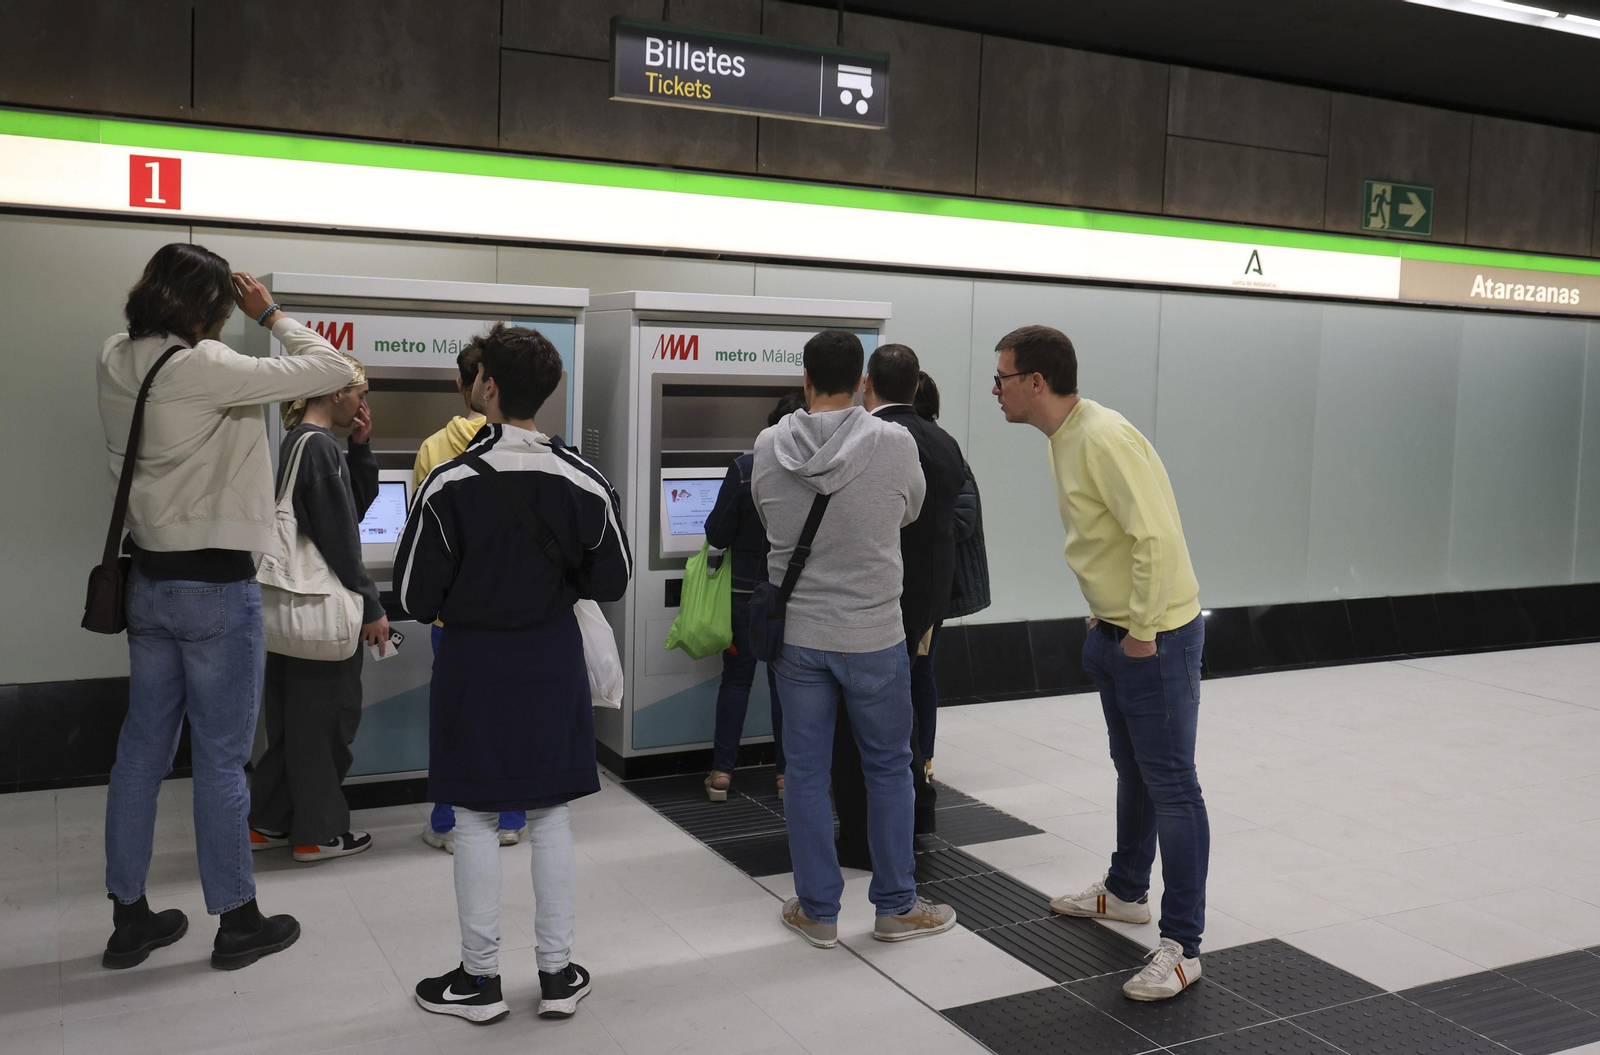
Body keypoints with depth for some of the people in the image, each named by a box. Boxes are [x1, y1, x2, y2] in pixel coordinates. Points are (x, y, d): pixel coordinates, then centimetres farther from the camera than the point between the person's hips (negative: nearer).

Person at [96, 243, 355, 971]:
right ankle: (236, 922, 16)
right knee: (221, 756, 3)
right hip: (216, 584, -7)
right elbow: (331, 370, -17)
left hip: (149, 577, 8)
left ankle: (129, 917, 24)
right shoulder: (206, 368, -21)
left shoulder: (116, 363, 2)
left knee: (141, 748, 14)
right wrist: (270, 315, -6)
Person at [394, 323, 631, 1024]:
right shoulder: (583, 481, -7)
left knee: (475, 821, 9)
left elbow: (415, 596, -11)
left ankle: (480, 979, 20)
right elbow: (611, 580, 1)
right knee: (550, 816, 12)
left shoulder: (450, 483, -16)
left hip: (473, 659, -3)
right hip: (552, 658, 3)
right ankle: (557, 973, 21)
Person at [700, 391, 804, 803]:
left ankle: (722, 772, 12)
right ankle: (787, 771, 18)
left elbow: (718, 536, -11)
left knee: (735, 678, 10)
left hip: (747, 590, -1)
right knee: (786, 680, 13)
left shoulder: (745, 469, -15)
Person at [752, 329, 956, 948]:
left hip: (797, 635, 2)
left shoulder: (769, 447, -7)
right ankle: (896, 906, 23)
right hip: (873, 635, -2)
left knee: (806, 772, 11)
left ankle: (817, 911, 20)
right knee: (888, 768, 13)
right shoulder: (894, 444, -13)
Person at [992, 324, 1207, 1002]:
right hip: (1113, 632, 10)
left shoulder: (1103, 438, -24)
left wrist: (1142, 634, -22)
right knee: (1132, 770, 23)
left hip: (1157, 638, -10)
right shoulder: (1064, 438, 9)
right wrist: (1106, 615, 16)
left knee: (1171, 787, -3)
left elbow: (1157, 538, -29)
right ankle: (1127, 892, 40)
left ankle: (1181, 946, 5)